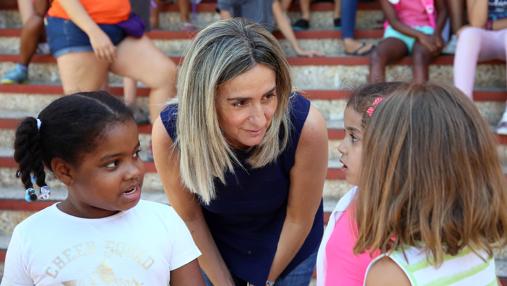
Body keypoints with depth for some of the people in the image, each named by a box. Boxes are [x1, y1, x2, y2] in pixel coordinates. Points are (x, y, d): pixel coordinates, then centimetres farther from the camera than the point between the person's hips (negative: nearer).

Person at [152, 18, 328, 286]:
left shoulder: (305, 126, -35)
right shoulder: (170, 131, -32)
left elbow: (299, 220, -18)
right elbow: (189, 218, -14)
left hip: (287, 250, 0)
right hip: (212, 248, 1)